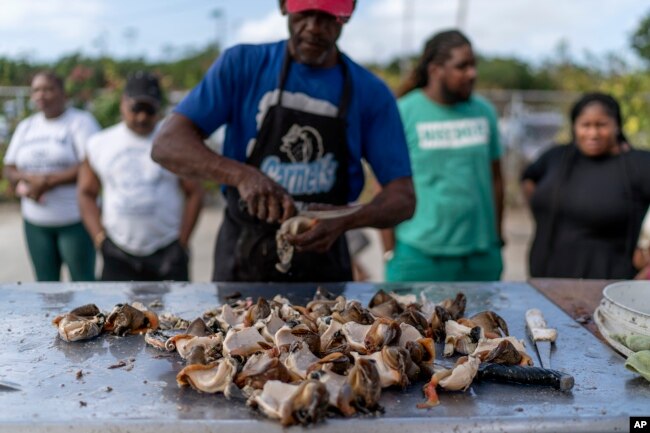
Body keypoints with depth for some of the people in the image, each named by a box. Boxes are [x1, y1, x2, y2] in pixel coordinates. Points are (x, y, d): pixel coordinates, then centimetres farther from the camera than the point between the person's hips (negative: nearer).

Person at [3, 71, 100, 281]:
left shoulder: (80, 121, -5)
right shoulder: (25, 127, 13)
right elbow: (9, 169, 12)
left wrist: (48, 182, -18)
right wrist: (30, 179, -11)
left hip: (75, 219, -5)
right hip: (35, 222, 5)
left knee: (83, 283, 1)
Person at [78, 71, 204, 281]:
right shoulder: (100, 144, 9)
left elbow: (195, 193, 3)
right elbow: (86, 193, 13)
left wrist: (182, 242, -2)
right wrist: (100, 238, 3)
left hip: (167, 256, -1)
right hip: (118, 257, 2)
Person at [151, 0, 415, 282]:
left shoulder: (371, 93, -3)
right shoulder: (242, 64, -5)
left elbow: (402, 198, -5)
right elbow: (166, 145, -11)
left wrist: (345, 221, -26)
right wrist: (242, 175, -29)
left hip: (323, 263, 1)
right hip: (241, 260, 0)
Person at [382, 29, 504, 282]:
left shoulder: (484, 112, 8)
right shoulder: (403, 114, -4)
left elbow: (495, 179, 13)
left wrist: (496, 240, 12)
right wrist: (390, 252, -8)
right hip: (418, 257, -4)